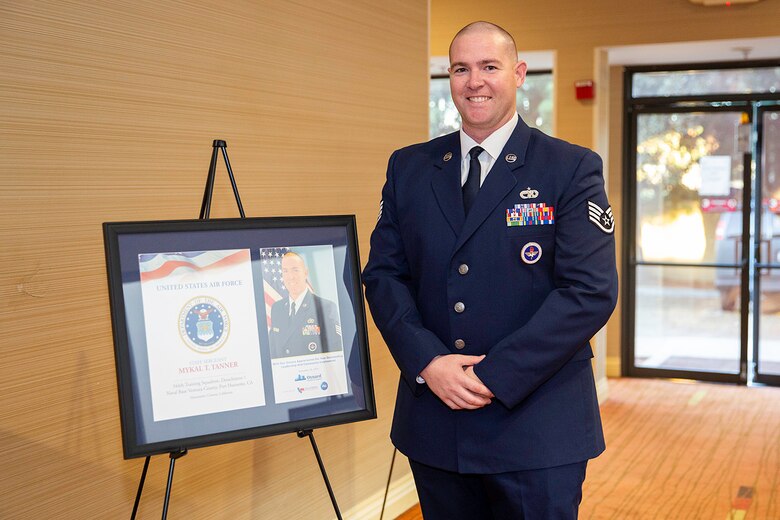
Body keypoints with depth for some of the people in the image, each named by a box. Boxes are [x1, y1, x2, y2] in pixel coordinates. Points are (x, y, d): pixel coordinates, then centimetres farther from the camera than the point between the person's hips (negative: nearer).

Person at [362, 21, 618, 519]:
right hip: (434, 420, 4)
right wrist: (427, 361, -12)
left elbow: (591, 291, -12)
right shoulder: (408, 167, 8)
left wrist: (494, 376, -16)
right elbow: (384, 274, 5)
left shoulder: (573, 169, -4)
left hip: (537, 427, -3)